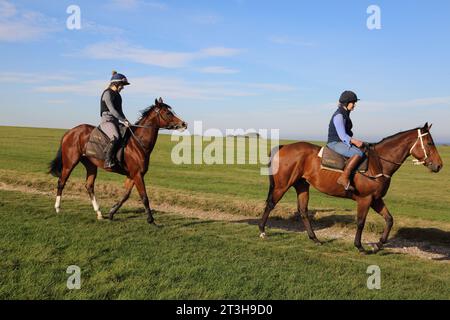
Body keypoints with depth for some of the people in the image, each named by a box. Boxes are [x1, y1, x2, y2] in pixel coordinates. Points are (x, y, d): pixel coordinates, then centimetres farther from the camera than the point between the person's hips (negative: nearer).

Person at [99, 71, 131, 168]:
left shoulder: (117, 94, 19)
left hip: (115, 121, 9)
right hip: (107, 120, -9)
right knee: (116, 137, -33)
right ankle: (108, 161, -33)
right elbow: (112, 110, -17)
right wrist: (124, 121, -20)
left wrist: (125, 121, 8)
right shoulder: (107, 93, -7)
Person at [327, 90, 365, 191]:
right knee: (359, 153, -29)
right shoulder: (339, 116, -15)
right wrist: (354, 141, -27)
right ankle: (344, 178, -29)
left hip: (344, 142, 11)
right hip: (335, 143, -10)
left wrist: (355, 141, 9)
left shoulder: (345, 114, 15)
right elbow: (342, 136, -21)